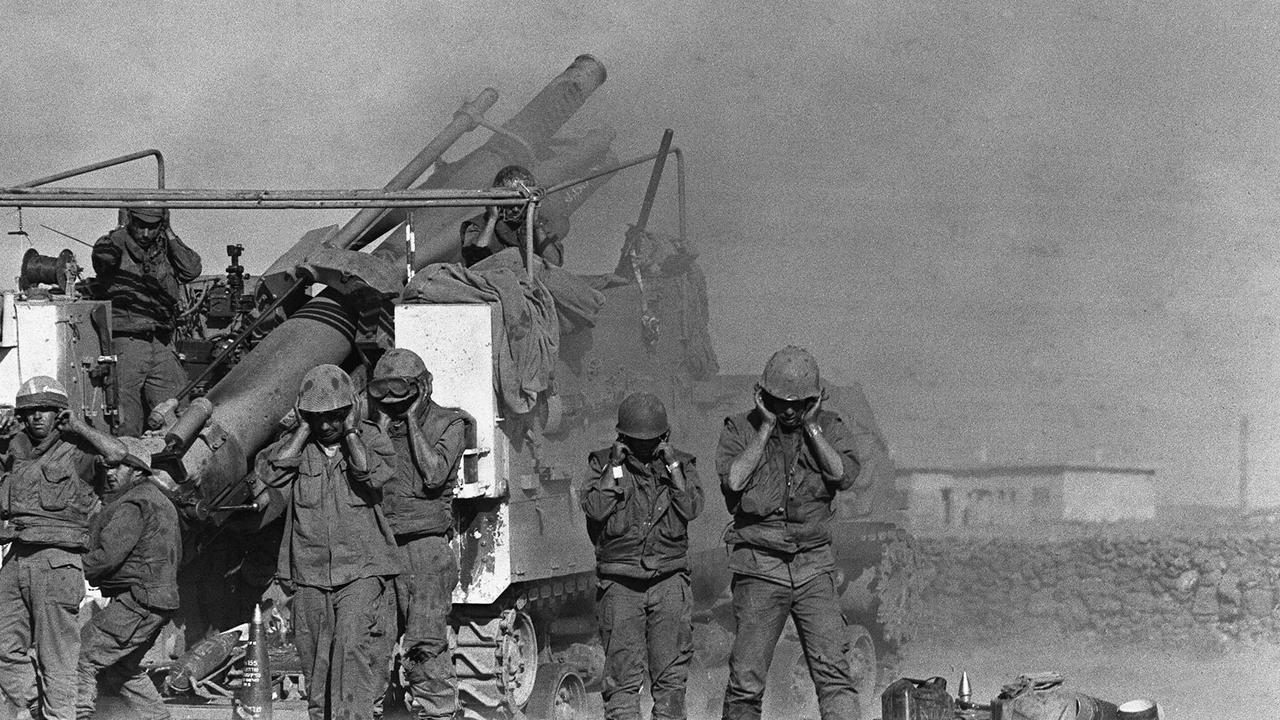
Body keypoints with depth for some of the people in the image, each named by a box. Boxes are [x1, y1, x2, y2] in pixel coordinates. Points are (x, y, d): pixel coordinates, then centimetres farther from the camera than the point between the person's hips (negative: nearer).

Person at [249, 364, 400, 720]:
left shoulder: (370, 439, 4)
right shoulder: (295, 446, 8)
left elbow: (372, 473, -16)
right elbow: (269, 471, -12)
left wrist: (350, 432, -7)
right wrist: (304, 431, -6)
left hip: (361, 571, -3)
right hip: (309, 574, 3)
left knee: (355, 646, -18)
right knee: (315, 661, 6)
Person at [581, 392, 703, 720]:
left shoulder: (681, 464, 9)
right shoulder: (602, 463, 6)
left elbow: (691, 508, -6)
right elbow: (595, 509, -9)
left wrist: (671, 465, -6)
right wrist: (615, 467, -8)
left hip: (669, 579, 1)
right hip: (620, 584, -1)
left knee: (671, 675, 1)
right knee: (622, 675, -5)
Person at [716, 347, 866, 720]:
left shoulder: (828, 427, 7)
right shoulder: (740, 429, 3)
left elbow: (844, 475, -9)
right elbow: (734, 479, -14)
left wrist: (810, 425, -8)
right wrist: (766, 427, -9)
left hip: (814, 566, 1)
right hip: (759, 567, -1)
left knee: (832, 668, -13)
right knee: (747, 679, -2)